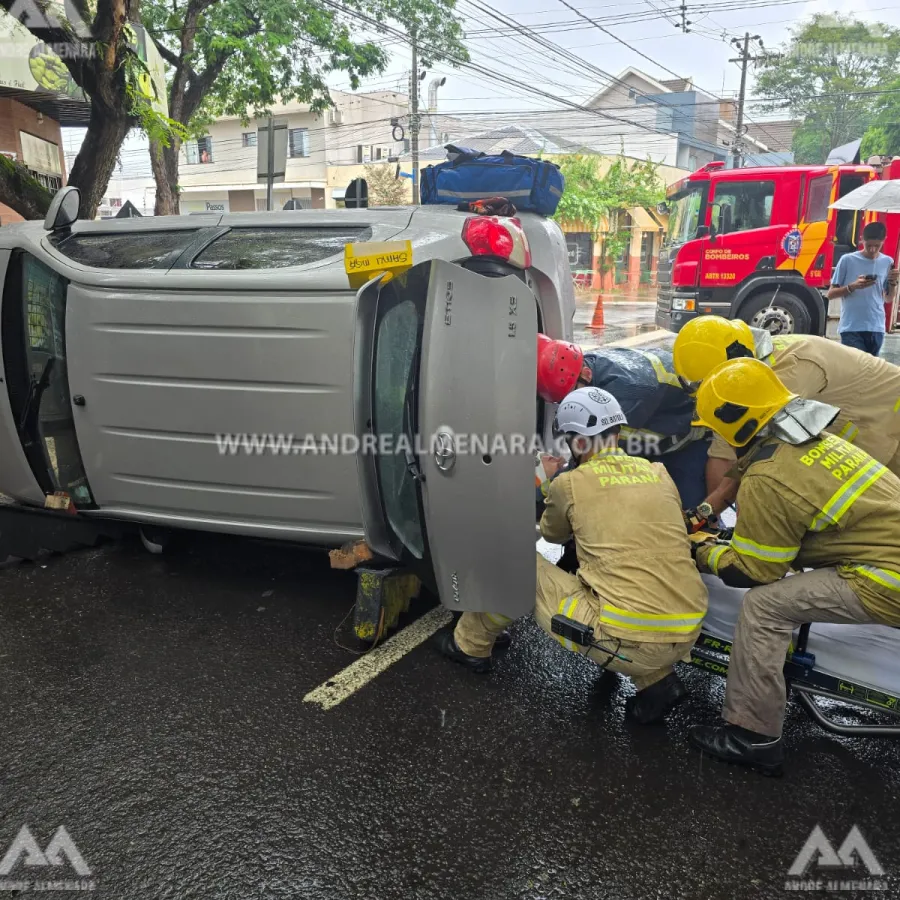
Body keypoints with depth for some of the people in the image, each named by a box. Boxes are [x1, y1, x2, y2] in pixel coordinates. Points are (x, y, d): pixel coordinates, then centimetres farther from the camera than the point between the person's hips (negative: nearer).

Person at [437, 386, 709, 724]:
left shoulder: (570, 483, -1)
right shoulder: (660, 474, 12)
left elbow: (552, 535, 21)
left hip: (626, 641, -5)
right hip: (685, 637, 6)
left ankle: (469, 645, 33)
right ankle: (657, 682, 19)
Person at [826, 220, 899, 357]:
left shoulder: (887, 262, 8)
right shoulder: (847, 260, -3)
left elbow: (888, 299, 14)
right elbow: (831, 294, -1)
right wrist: (853, 286, -17)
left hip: (876, 328, 4)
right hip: (851, 328, -4)